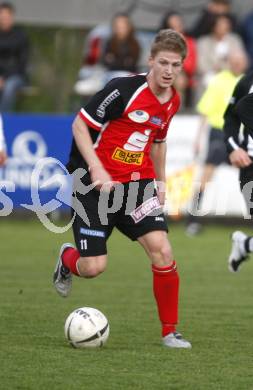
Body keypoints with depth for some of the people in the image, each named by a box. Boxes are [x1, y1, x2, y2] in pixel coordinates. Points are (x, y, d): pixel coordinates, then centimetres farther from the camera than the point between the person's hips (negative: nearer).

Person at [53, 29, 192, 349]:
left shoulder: (172, 101, 4)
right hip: (96, 183, -5)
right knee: (93, 267, -8)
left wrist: (160, 183, 20)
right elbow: (80, 125, -13)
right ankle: (67, 259, 32)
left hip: (137, 184, 5)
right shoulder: (124, 89, -17)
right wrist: (96, 169, -22)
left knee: (161, 249, -15)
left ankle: (169, 332, -2)